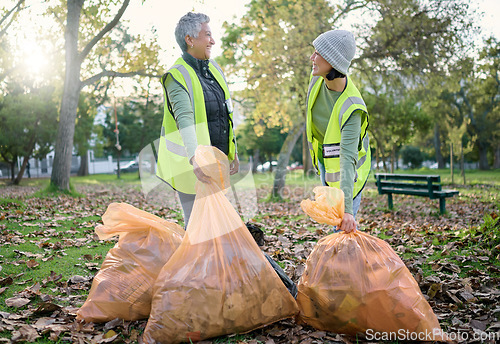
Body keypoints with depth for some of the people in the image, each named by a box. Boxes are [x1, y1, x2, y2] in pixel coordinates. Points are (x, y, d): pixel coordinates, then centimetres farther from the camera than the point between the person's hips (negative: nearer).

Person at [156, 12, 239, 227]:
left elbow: (227, 114, 17)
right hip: (192, 166, -8)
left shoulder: (214, 69, 10)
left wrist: (233, 153, 15)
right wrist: (194, 158, -46)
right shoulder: (176, 76, -14)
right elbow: (184, 118, -32)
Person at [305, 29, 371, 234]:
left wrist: (346, 207, -53)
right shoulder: (318, 78, -17)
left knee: (343, 225, -6)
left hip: (344, 165, -7)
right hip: (324, 158, 7)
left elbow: (348, 157, -45)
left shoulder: (351, 107, -37)